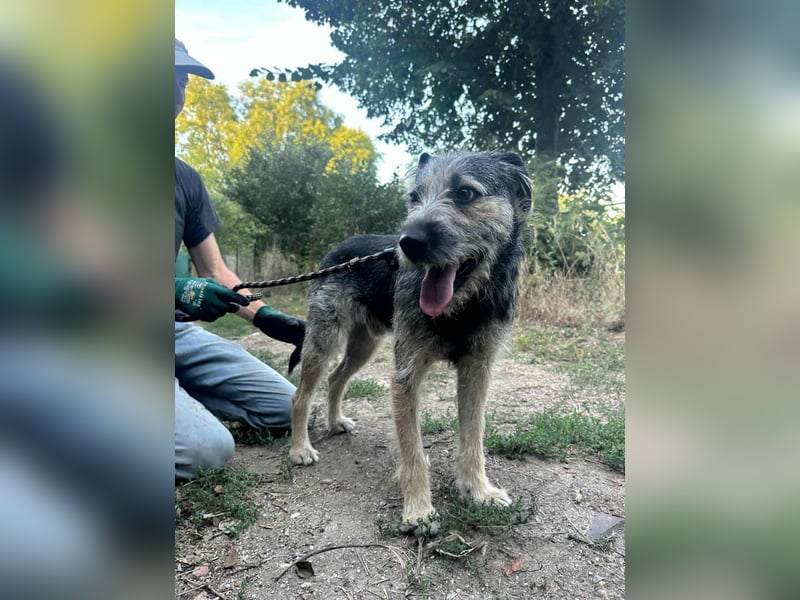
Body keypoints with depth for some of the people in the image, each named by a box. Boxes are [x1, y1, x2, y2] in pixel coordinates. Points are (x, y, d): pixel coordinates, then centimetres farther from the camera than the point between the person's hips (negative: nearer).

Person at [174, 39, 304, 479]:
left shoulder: (187, 179, 7)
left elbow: (215, 272, 8)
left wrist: (266, 317, -8)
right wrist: (176, 291, -27)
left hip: (178, 333, 6)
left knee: (285, 408, 3)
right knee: (207, 447, -26)